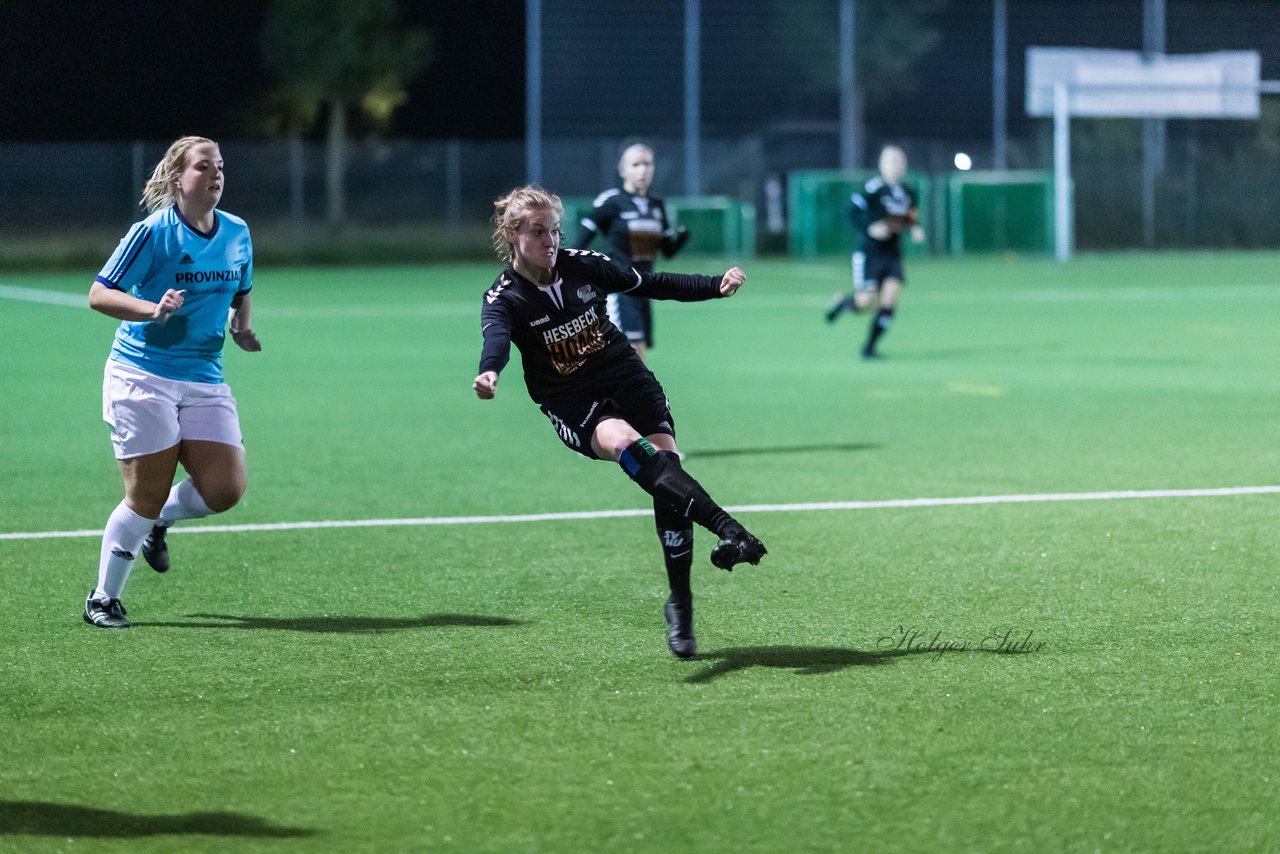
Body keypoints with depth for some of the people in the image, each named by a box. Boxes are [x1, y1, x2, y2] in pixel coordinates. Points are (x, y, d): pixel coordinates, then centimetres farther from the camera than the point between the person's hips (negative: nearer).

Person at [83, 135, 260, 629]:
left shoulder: (237, 234, 8)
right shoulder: (153, 233, -11)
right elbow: (99, 294, -12)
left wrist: (242, 327, 5)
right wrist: (153, 309, -28)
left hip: (205, 380, 5)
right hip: (142, 378, -5)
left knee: (224, 489, -8)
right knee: (146, 495, -6)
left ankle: (159, 521, 25)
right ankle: (103, 599, 11)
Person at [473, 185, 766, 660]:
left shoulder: (583, 266, 1)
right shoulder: (504, 299, -10)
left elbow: (649, 285, 13)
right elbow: (496, 338, -32)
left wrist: (715, 285, 5)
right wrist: (489, 373, -55)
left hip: (628, 381, 4)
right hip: (574, 408, -4)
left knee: (665, 462, -18)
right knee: (624, 441, -34)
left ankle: (680, 604, -4)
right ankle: (727, 530, -47)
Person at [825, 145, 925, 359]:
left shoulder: (907, 193, 10)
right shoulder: (875, 187, -12)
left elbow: (912, 218, 23)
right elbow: (854, 209, -16)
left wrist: (915, 229, 2)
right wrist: (869, 229, -27)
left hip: (893, 256, 6)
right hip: (870, 253, -6)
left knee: (888, 304, -8)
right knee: (864, 303, -9)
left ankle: (869, 347, 6)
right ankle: (842, 302, 27)